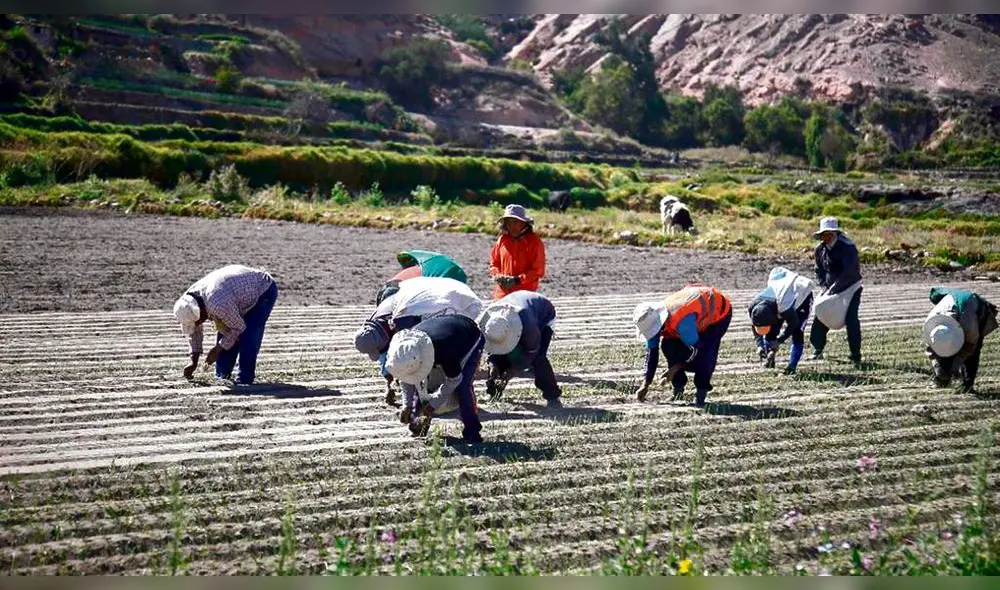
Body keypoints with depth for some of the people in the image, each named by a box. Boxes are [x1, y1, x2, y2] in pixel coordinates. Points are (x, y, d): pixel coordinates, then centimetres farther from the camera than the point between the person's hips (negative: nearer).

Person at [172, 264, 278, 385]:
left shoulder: (218, 305, -42)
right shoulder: (189, 300, -15)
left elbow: (239, 327, -25)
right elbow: (194, 331, 2)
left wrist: (218, 349, -15)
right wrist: (194, 361, 0)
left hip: (264, 290, -8)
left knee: (247, 336, -20)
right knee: (224, 334, 2)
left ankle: (244, 379, -9)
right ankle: (221, 377, 13)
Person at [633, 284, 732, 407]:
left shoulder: (681, 320, -44)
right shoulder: (652, 320, -19)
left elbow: (695, 348, -32)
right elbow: (651, 352, -10)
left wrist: (675, 368, -25)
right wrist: (646, 384, -12)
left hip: (719, 311, -7)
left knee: (706, 352, -27)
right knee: (668, 345, -9)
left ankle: (701, 391, -9)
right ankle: (678, 385, 6)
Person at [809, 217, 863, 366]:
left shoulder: (847, 247, -21)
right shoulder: (820, 249, -1)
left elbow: (849, 272, -26)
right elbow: (819, 270, 11)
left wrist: (833, 288, -25)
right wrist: (825, 286, -4)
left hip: (850, 288, -6)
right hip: (831, 288, 6)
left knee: (851, 320, -14)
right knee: (820, 316, 0)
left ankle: (856, 356, -7)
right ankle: (817, 350, 14)